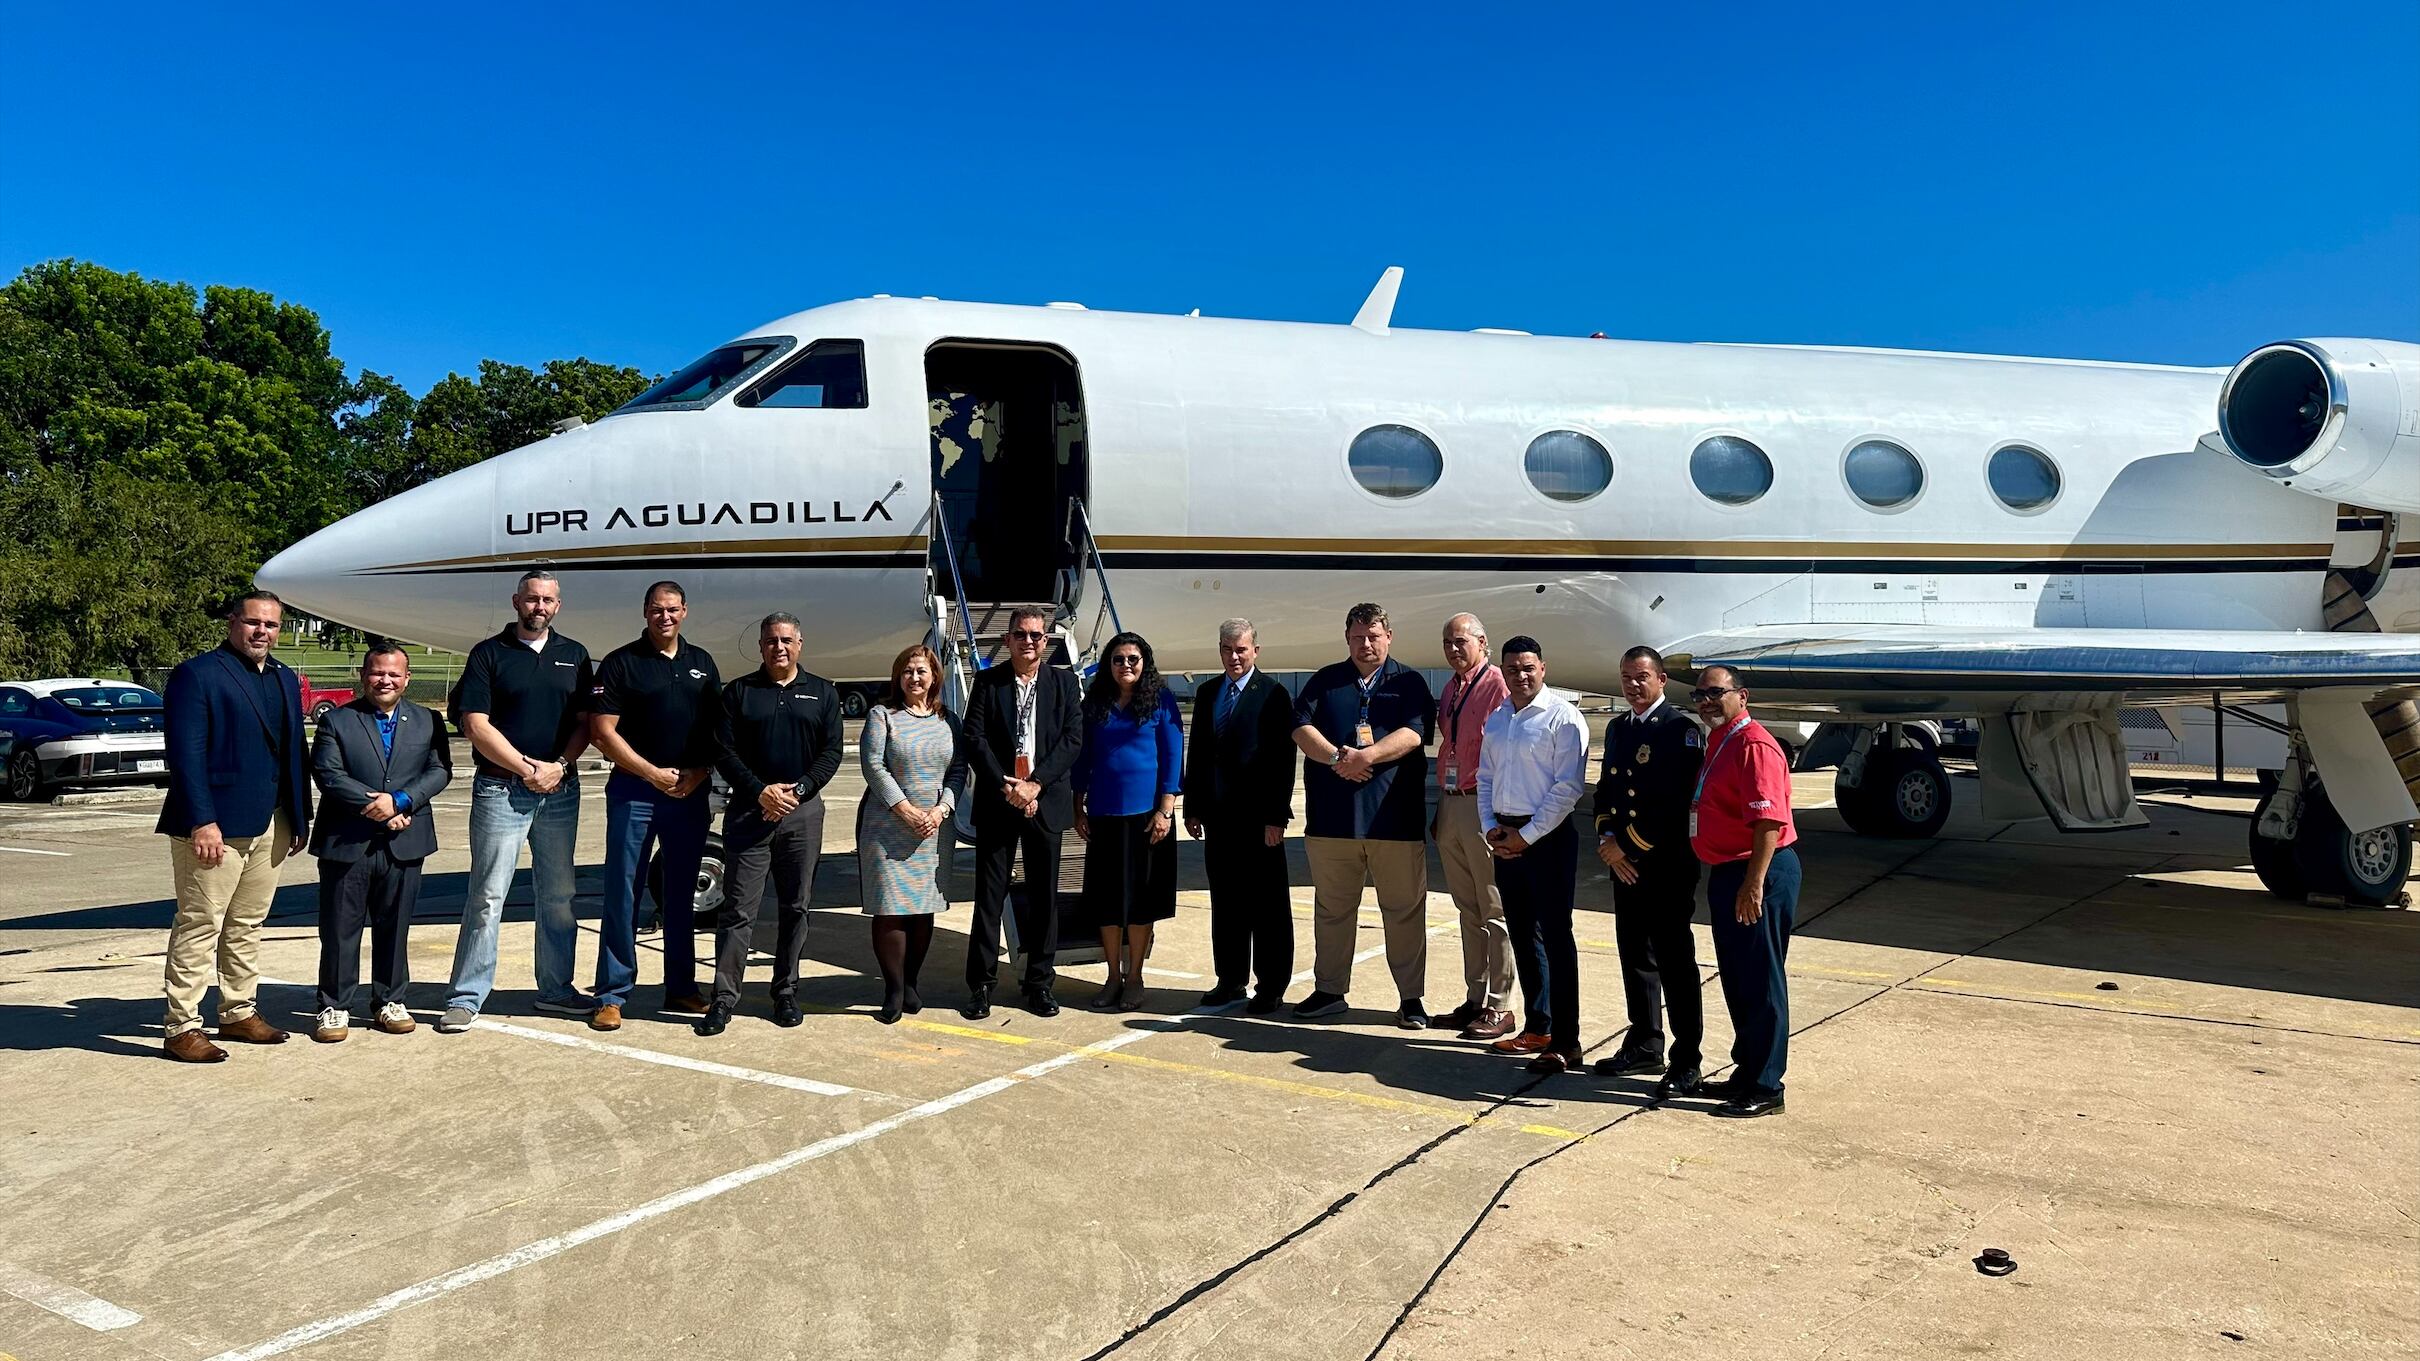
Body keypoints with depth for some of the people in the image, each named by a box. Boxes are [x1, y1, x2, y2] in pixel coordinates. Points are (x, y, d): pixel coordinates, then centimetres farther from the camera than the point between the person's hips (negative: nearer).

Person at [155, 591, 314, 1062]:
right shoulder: (196, 674, -6)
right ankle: (183, 1028, 5)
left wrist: (299, 818, 10)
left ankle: (239, 1013, 24)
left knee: (247, 926, 15)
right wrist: (201, 822, -18)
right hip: (215, 825, -7)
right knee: (199, 927, -2)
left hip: (270, 824, 7)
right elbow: (185, 754, -12)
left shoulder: (285, 679, 15)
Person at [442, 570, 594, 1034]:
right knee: (487, 897, -4)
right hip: (500, 790, -4)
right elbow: (475, 725, -7)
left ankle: (556, 989, 21)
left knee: (558, 896, 10)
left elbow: (585, 722, 8)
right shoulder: (488, 654, 0)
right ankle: (466, 998, 3)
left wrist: (559, 766, -8)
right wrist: (528, 768, -12)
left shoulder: (574, 656, 11)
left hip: (560, 790, 4)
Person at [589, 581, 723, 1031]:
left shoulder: (702, 663, 11)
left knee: (682, 894, 11)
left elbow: (719, 728, 12)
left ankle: (681, 988, 19)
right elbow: (603, 732, -7)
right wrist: (653, 774, -12)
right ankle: (613, 994, 4)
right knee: (622, 895, -2)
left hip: (690, 792, 4)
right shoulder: (621, 663, -2)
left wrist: (699, 773, -4)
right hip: (634, 791, -4)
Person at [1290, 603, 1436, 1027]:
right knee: (1332, 908, 11)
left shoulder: (1409, 683, 6)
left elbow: (1413, 733, -9)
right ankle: (1329, 990, 23)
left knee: (1404, 910, 2)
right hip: (1331, 816, 2)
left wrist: (1366, 756, -21)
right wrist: (1336, 757, -16)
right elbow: (1301, 727, 0)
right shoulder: (1325, 681, 12)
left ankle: (1411, 997, 12)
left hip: (1394, 816, -2)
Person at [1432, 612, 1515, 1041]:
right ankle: (1475, 999, 22)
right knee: (1467, 909, 14)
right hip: (1449, 804, 9)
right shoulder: (1449, 689, 15)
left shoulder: (1498, 684, -11)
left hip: (1481, 804, -8)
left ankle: (1499, 1007, 6)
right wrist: (1439, 807, 15)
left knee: (1494, 912, 0)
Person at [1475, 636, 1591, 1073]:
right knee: (1522, 934, 13)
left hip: (1547, 837, -7)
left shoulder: (1563, 717, -9)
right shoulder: (1496, 719, 13)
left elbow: (1569, 787, -14)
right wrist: (1489, 827, 3)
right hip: (1505, 837, 7)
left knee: (1555, 936, -5)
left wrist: (1527, 835, -14)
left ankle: (1565, 1041, 0)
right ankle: (1538, 1026, 25)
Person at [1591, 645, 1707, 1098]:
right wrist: (1607, 839, -2)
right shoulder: (1617, 727, 14)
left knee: (1675, 961, -3)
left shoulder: (1682, 729, -10)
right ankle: (1645, 1046, 25)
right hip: (1625, 863, 7)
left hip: (1668, 866, -7)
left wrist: (1627, 844, -13)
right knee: (1635, 954, 13)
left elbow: (1676, 802, -18)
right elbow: (1605, 788, 15)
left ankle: (1685, 1062, 4)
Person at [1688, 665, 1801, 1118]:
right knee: (1736, 981, 17)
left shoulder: (1753, 745, -17)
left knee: (1760, 982, -2)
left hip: (1759, 875, -10)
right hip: (1726, 874, 10)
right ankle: (1746, 1073, 29)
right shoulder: (1717, 743, 15)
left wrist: (1753, 884, -27)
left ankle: (1765, 1089, 7)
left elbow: (1769, 820, -24)